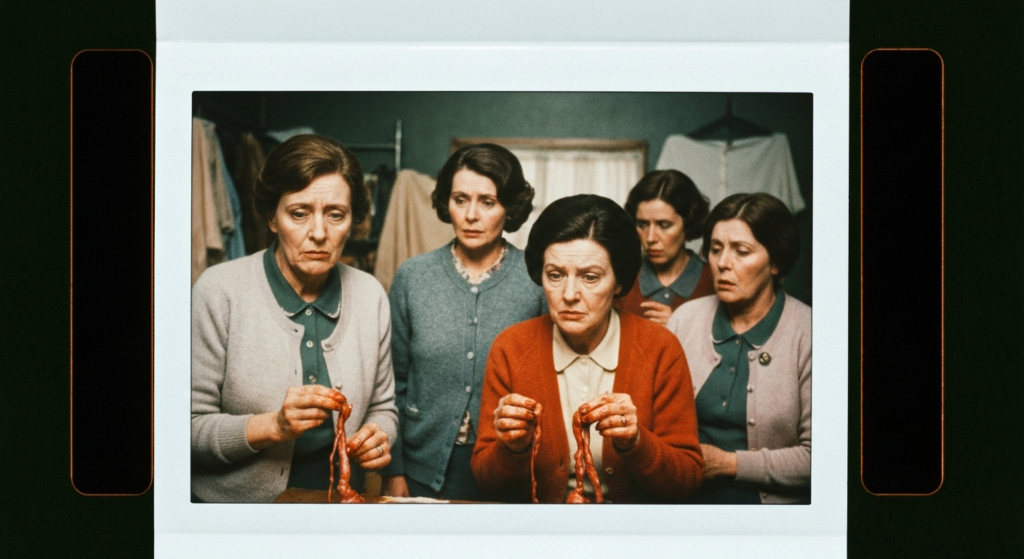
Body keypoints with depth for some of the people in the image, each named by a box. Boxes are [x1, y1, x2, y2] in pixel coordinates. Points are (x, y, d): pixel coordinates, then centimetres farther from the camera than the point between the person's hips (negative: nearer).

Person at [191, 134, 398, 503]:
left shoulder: (370, 296, 3)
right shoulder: (219, 291, -9)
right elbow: (192, 427, -8)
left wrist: (378, 437, -6)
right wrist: (272, 426, -22)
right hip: (235, 501, -5)